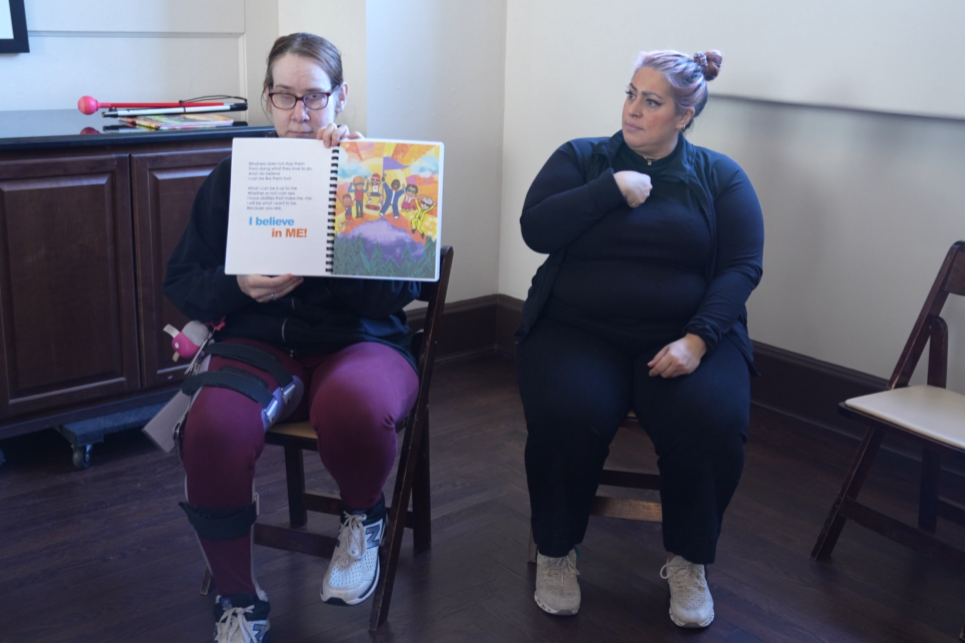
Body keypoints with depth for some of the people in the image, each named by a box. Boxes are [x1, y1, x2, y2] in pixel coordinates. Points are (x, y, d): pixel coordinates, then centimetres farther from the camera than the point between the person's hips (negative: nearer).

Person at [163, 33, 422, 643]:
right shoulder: (235, 175, 10)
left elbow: (396, 291, -8)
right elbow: (182, 282, 10)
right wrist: (239, 285, -12)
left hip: (358, 340, -1)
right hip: (259, 339, 2)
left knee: (354, 405, -39)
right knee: (212, 431, -31)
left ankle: (364, 517, -1)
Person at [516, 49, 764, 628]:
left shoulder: (720, 176, 9)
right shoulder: (581, 158, 10)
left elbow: (742, 268, -1)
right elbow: (536, 229, -4)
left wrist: (696, 340, -16)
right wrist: (614, 189, -10)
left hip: (683, 336, 1)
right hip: (577, 331, 0)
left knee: (713, 422, -28)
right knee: (567, 417, -30)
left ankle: (688, 562, -1)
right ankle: (556, 553, -2)